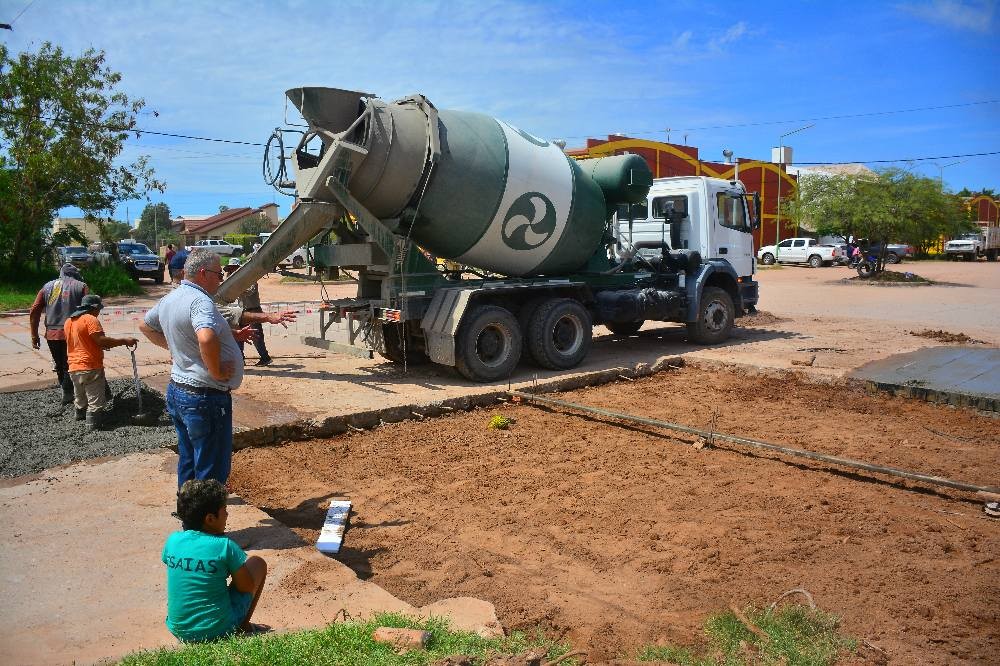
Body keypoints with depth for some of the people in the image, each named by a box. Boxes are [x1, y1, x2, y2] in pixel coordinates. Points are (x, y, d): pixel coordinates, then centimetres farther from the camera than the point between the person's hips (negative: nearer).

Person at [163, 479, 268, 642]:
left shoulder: (172, 541, -5)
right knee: (258, 563, 12)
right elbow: (247, 587, -9)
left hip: (178, 631, 5)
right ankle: (243, 627, 17)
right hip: (219, 630, -5)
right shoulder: (224, 545, -18)